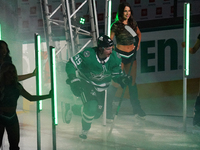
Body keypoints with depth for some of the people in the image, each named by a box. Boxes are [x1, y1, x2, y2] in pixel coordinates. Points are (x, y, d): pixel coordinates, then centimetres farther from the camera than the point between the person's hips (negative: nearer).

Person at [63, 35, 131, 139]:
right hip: (85, 83, -6)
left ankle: (70, 109, 35)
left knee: (97, 113, 9)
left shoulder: (115, 58, -17)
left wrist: (123, 79, -25)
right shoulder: (88, 55, -31)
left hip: (100, 88, 6)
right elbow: (71, 64, -24)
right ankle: (85, 130, 2)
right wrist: (73, 80, -35)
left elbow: (116, 75, -3)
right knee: (91, 106, -27)